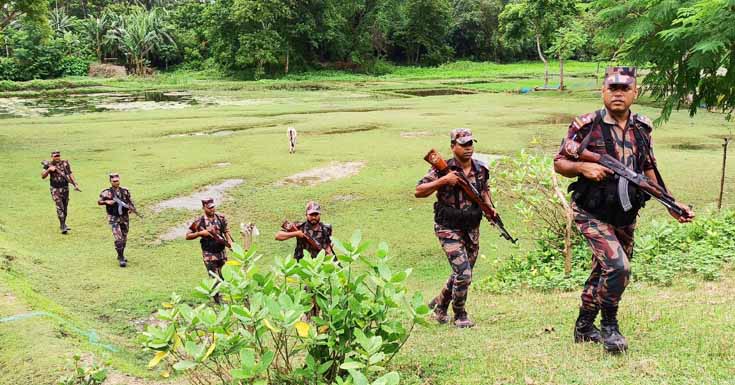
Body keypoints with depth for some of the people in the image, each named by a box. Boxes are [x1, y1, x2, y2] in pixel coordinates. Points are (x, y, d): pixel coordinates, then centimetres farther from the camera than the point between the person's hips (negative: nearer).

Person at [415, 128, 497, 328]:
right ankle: (460, 316, 9)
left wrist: (490, 207, 4)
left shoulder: (481, 169, 3)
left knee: (462, 275, 15)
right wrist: (443, 181, -25)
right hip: (449, 229, -6)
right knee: (463, 274, -12)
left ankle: (439, 305, 37)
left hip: (472, 229, 6)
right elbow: (418, 191, -15)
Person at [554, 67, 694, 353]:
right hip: (592, 214, -6)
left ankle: (584, 328, 31)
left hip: (625, 217, 6)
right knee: (618, 267, -20)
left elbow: (650, 172, 14)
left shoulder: (642, 128, 5)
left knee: (602, 273, 15)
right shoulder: (585, 125, -10)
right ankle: (609, 327, 0)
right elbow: (559, 163, -4)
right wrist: (583, 168, -23)